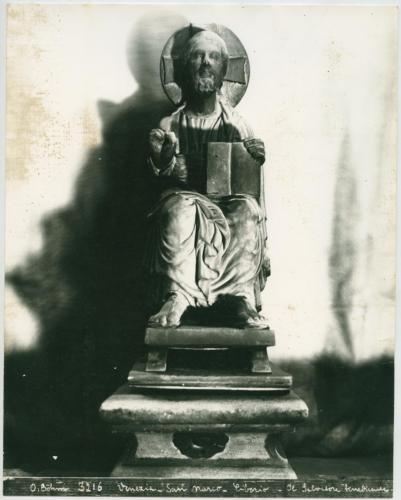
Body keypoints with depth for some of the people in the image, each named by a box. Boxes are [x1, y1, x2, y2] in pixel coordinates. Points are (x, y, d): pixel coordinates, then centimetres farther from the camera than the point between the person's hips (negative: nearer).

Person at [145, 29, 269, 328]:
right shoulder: (171, 123, 10)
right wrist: (162, 157, -22)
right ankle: (177, 297, -36)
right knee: (179, 207, -36)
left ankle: (245, 299, -33)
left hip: (228, 199, 1)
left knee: (248, 210, -33)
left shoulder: (236, 123, 12)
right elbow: (164, 172, 1)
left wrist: (256, 157, -14)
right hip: (188, 198, 0)